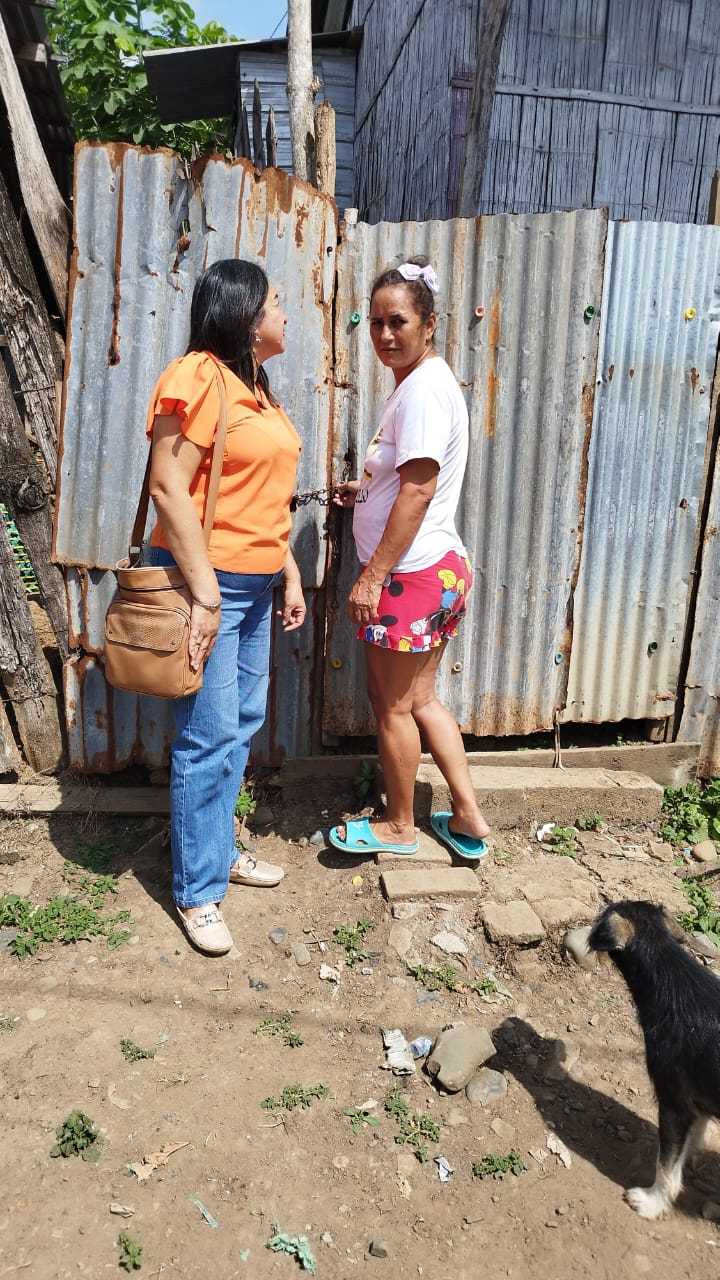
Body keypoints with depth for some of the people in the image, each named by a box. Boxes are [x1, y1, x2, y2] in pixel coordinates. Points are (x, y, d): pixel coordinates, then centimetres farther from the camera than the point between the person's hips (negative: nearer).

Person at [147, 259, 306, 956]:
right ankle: (197, 891, 13)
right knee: (208, 738, -2)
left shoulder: (255, 388, 17)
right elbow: (168, 487, -20)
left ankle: (220, 849, 33)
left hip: (255, 584, 9)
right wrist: (205, 594, -22)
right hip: (208, 582, -9)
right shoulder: (198, 377, -12)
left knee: (243, 724, 15)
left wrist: (290, 574, 17)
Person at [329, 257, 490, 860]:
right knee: (420, 698, 17)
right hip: (442, 567, 10)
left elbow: (418, 492, -22)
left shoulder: (423, 389, -16)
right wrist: (366, 489, 13)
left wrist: (372, 575, -20)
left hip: (412, 574, -10)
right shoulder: (427, 382, 16)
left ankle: (398, 826, 25)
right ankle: (469, 817, 25)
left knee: (392, 703, 6)